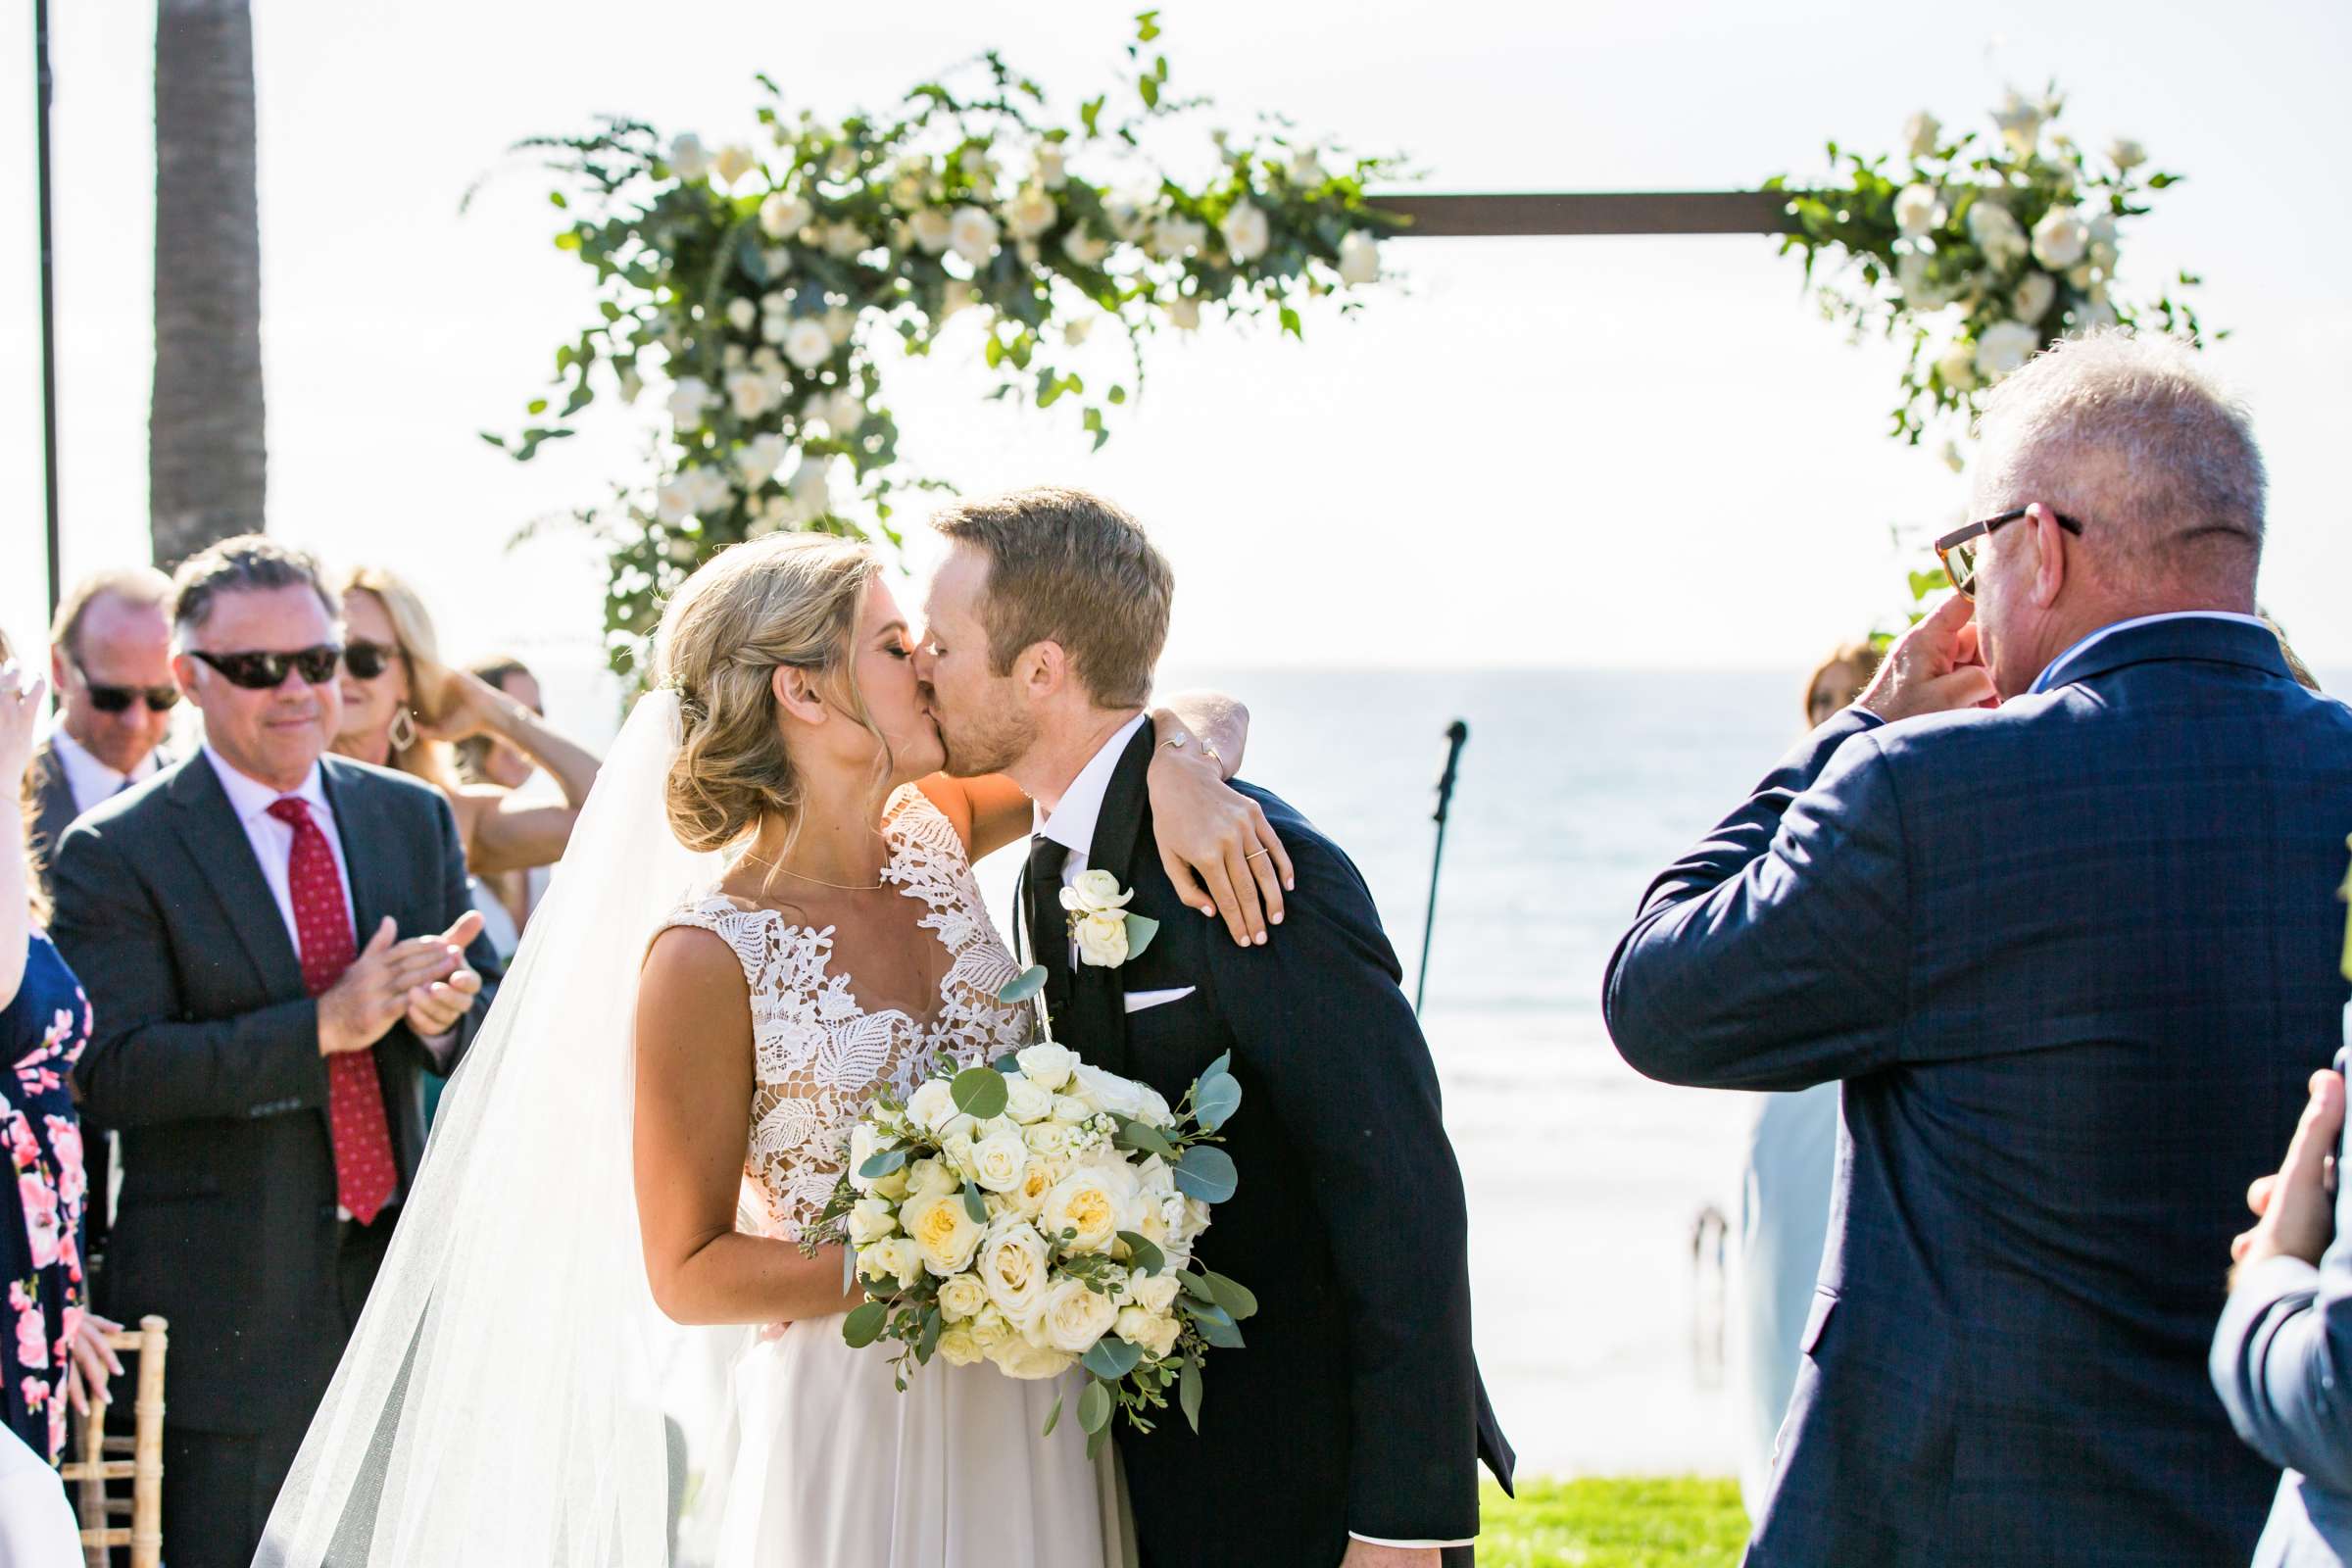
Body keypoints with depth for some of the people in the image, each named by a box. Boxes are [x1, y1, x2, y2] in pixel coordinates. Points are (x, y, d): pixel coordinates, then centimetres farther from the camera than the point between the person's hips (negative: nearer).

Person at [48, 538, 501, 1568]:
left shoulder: (414, 819, 9)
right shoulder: (116, 853, -7)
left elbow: (490, 1014, 10)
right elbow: (113, 1070, -17)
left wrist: (448, 1011, -15)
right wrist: (323, 1027, -24)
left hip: (397, 1282, 5)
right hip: (229, 1314, -5)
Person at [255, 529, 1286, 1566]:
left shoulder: (930, 835, -1)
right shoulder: (708, 958, -16)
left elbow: (1209, 719, 5)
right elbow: (687, 1274, -12)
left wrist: (1177, 773, -18)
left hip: (1027, 1411, 6)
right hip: (851, 1427, -6)